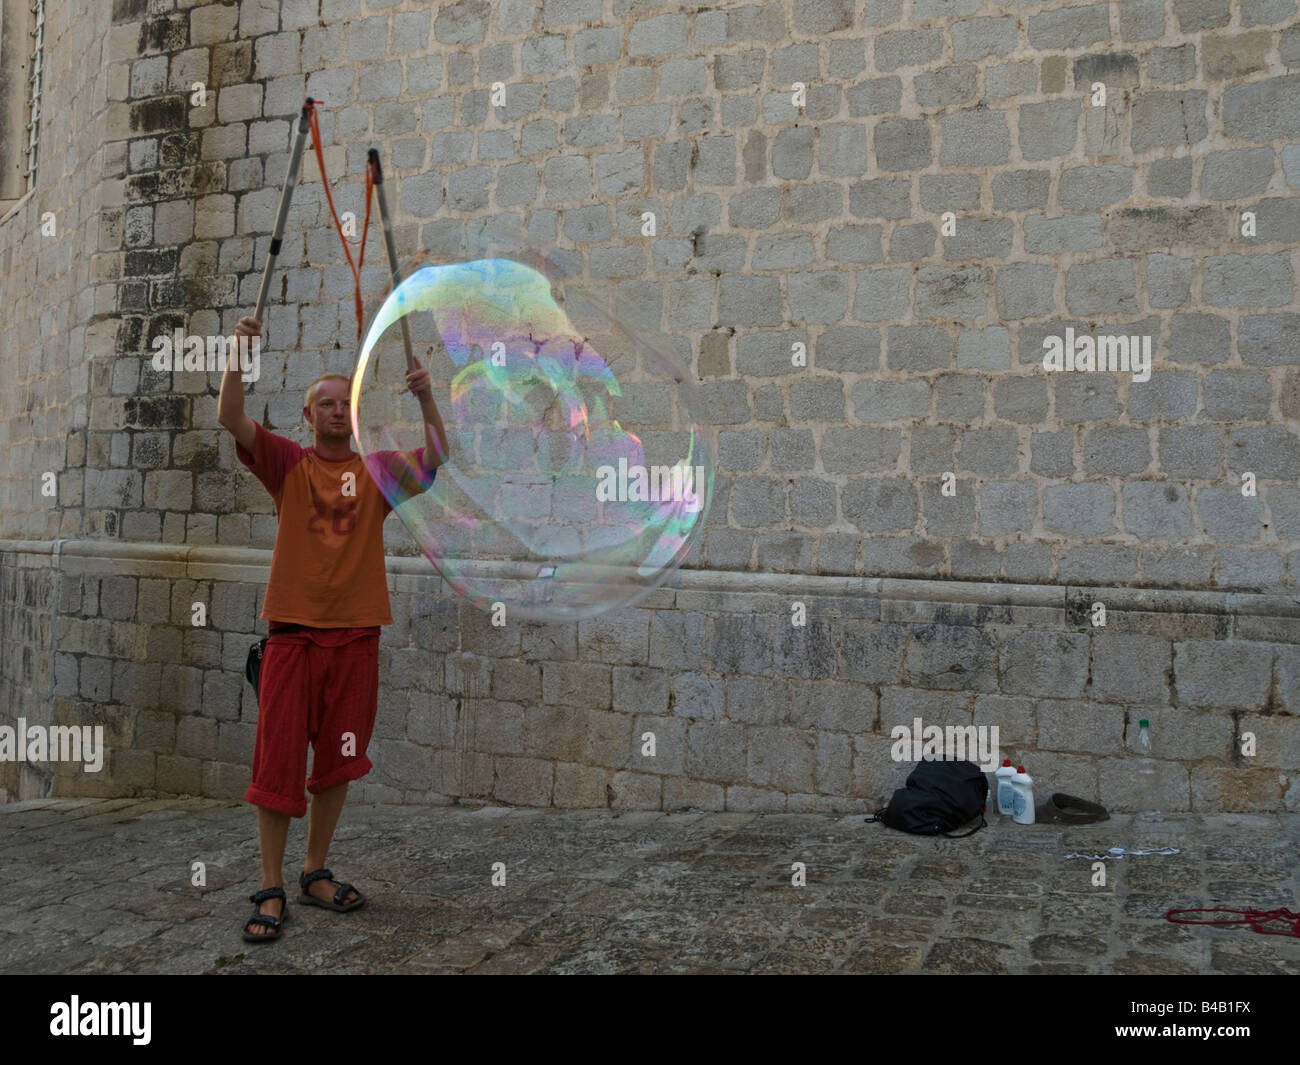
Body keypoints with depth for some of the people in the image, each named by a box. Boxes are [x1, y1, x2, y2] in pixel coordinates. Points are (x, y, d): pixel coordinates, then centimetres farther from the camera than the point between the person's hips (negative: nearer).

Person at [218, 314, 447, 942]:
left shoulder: (377, 472, 9)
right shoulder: (289, 465, 5)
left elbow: (435, 458, -3)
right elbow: (231, 419, -8)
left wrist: (426, 399, -16)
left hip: (355, 637, 2)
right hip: (293, 634, -2)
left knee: (336, 765, 10)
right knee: (277, 765, 0)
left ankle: (315, 873, 25)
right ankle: (271, 891, 11)